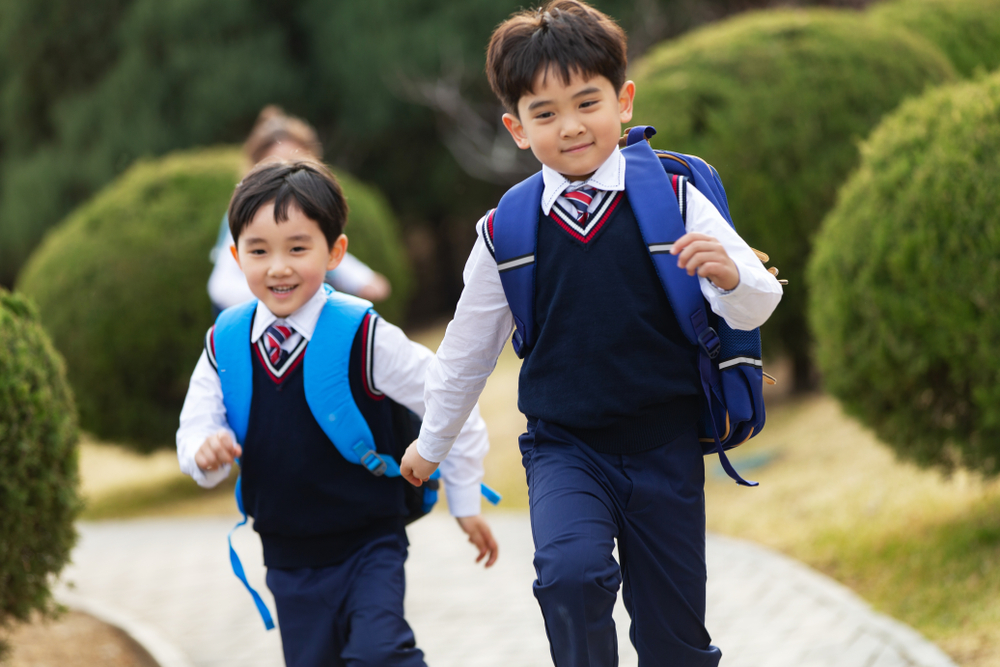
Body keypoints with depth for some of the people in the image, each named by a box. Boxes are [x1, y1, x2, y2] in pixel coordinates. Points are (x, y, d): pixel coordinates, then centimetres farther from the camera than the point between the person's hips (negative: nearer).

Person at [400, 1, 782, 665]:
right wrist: (432, 444, 21)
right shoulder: (507, 231, -4)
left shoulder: (672, 199, -7)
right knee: (571, 573, -28)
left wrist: (727, 275, -29)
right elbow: (468, 346, 10)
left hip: (666, 446, 0)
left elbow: (755, 306, -6)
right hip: (563, 448, 0)